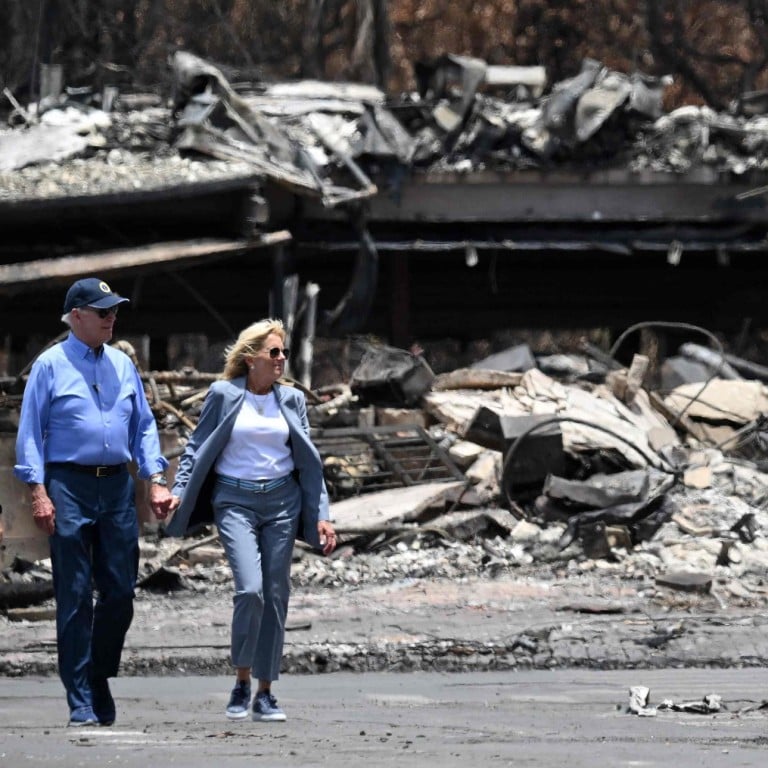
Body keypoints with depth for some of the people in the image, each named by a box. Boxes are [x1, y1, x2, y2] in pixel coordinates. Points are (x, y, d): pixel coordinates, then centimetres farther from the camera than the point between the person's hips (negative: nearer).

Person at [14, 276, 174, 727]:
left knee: (121, 591, 3)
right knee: (75, 597, -2)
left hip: (118, 487, 4)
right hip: (70, 487, -4)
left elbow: (144, 426, 17)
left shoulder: (122, 365, 12)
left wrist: (156, 480, 6)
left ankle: (100, 680, 22)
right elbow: (31, 432, -2)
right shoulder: (51, 366, -1)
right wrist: (38, 492, -11)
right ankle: (82, 704, 1)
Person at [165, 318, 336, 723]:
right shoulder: (223, 395, 0)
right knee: (250, 589, -19)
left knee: (275, 596, 2)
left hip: (282, 501, 3)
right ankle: (241, 682, -2)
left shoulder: (291, 399, 9)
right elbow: (197, 447, 6)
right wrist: (179, 492, -6)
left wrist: (321, 516, 7)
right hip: (235, 501, -3)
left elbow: (308, 460, 12)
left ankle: (265, 693, 10)